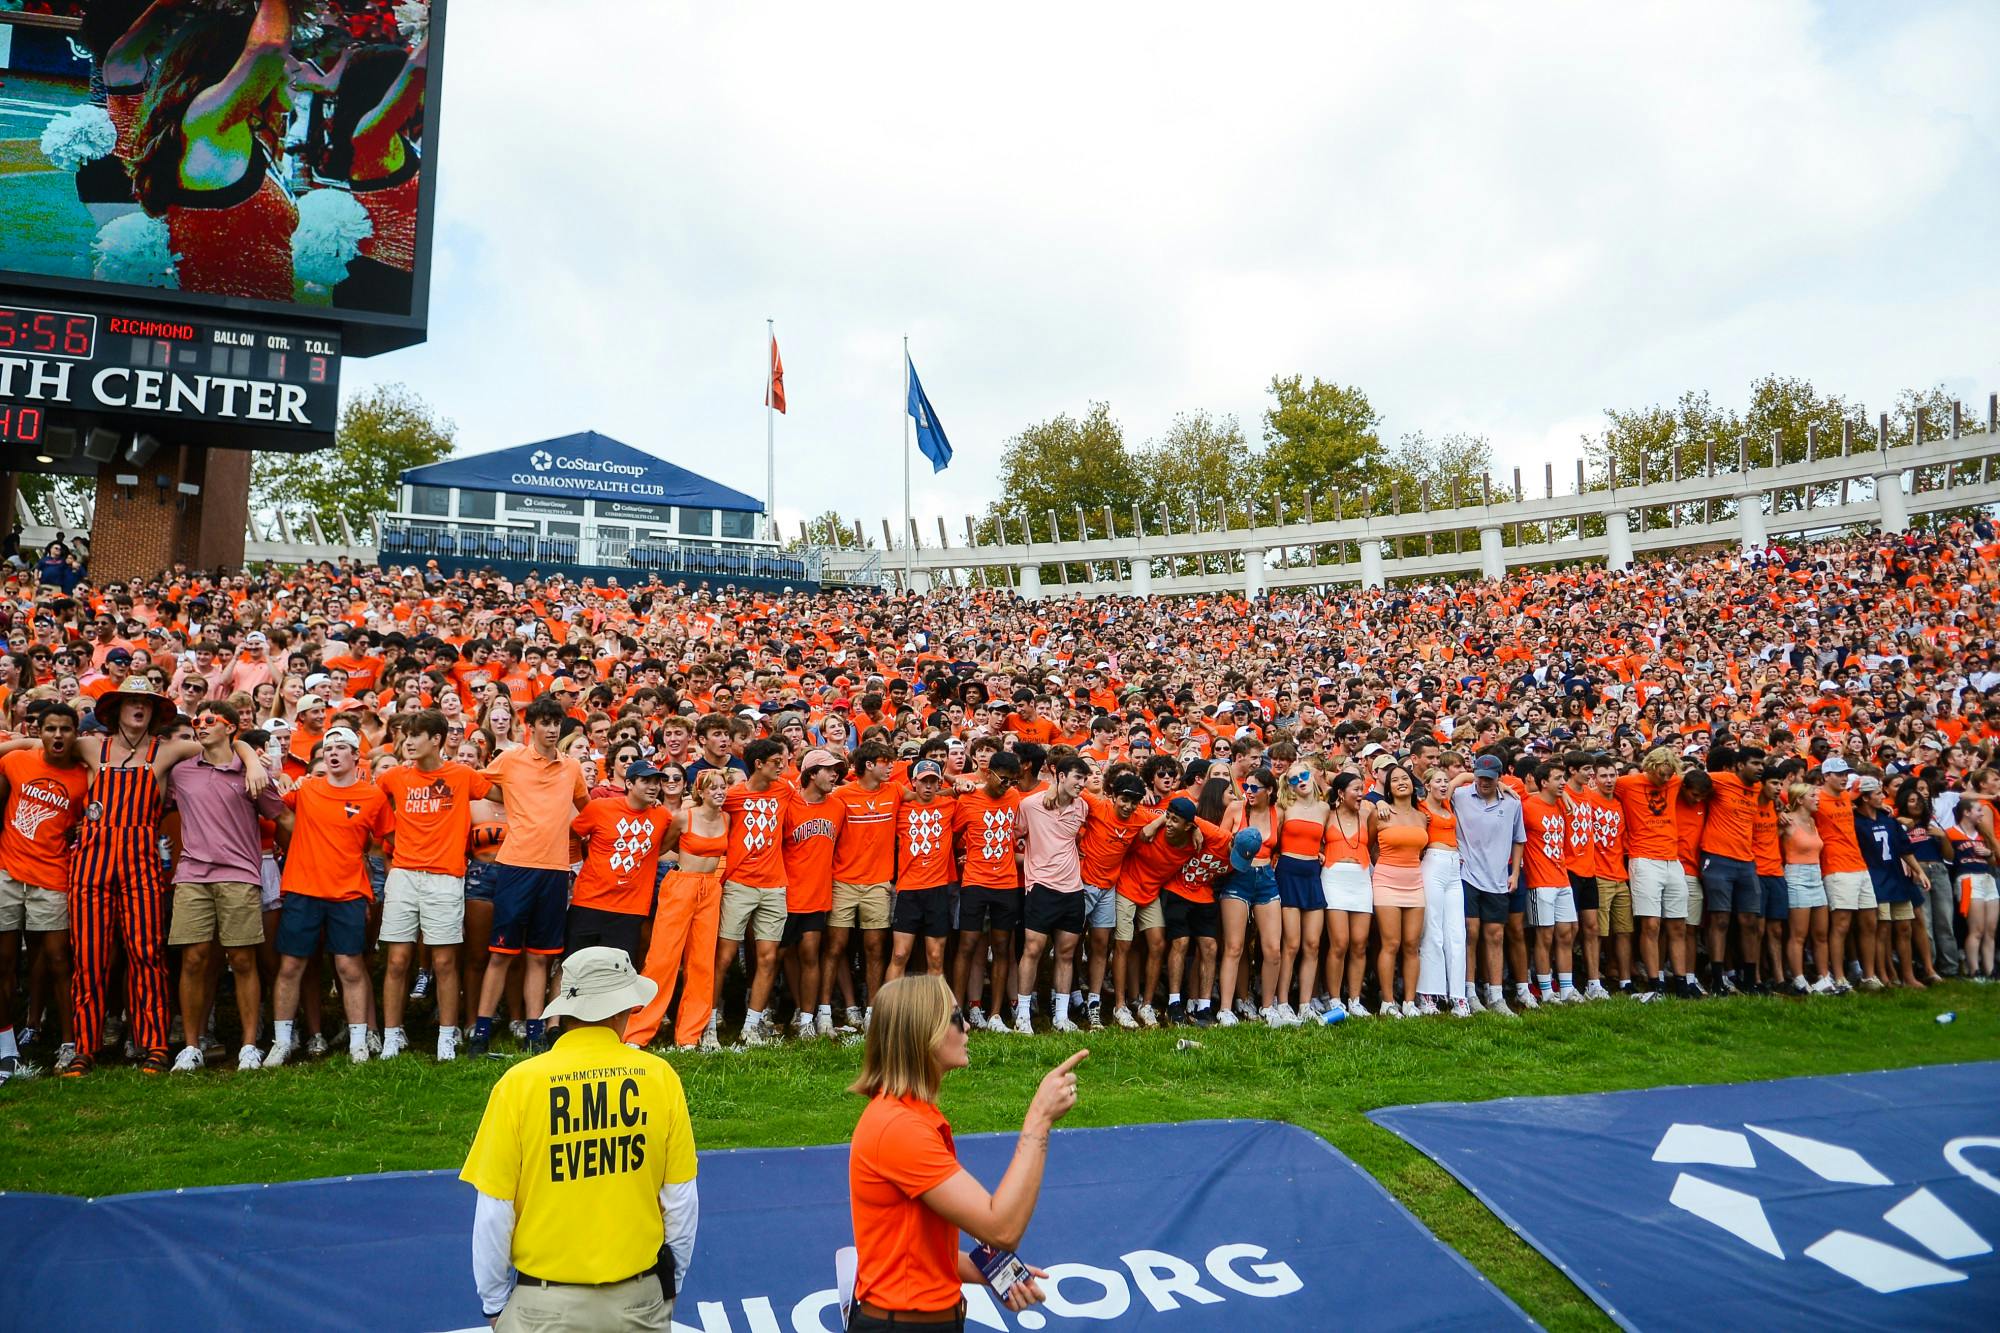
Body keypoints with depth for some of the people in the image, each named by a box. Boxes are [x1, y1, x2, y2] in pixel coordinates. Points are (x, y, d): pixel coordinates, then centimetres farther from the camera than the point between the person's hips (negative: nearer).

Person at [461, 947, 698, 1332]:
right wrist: (671, 1286, 15)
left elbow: (493, 1210, -7)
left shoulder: (518, 1083, -11)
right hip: (640, 1299, 2)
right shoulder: (660, 1076, -7)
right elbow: (682, 1199, 0)